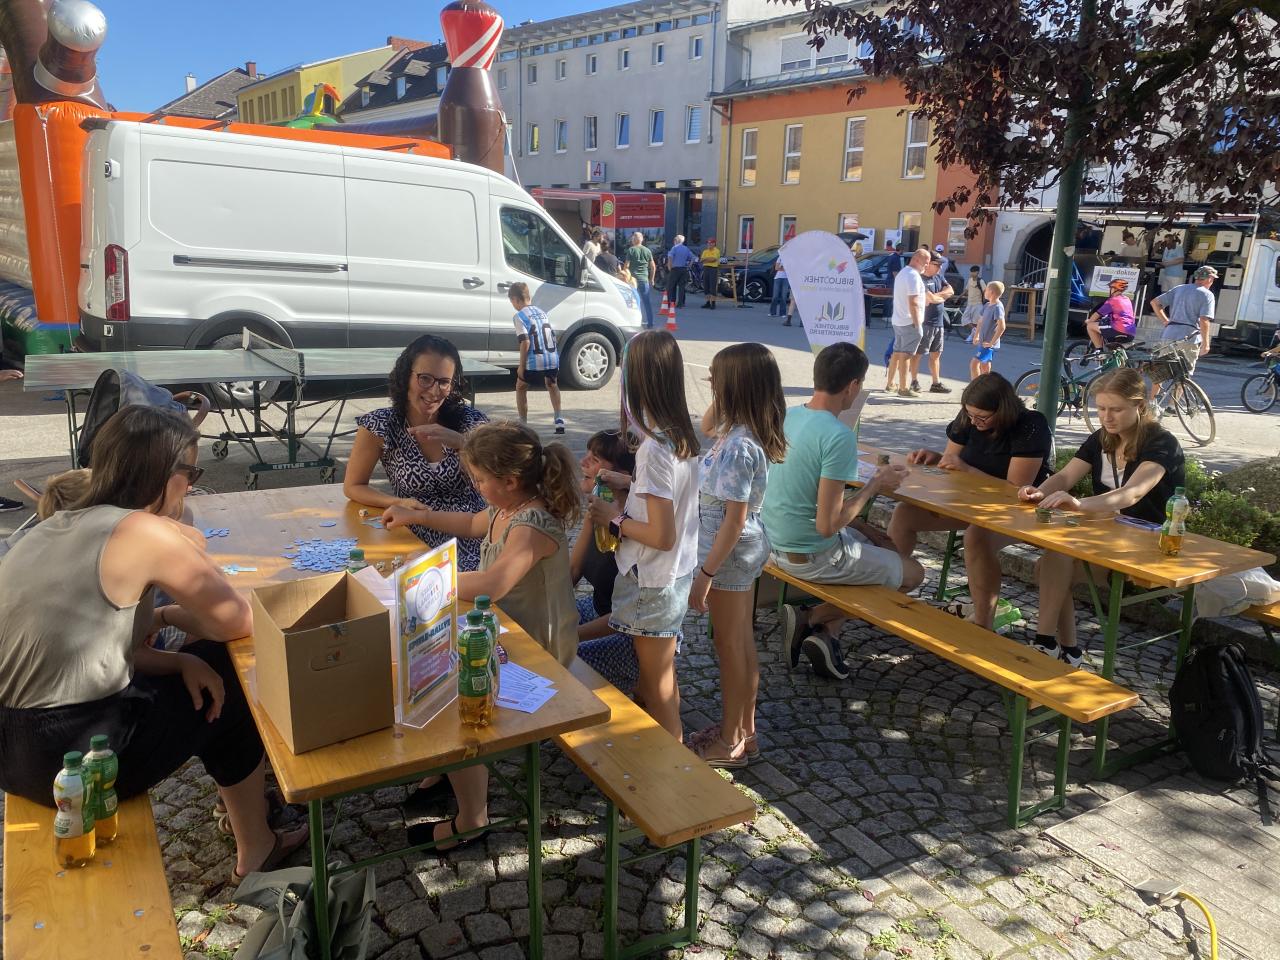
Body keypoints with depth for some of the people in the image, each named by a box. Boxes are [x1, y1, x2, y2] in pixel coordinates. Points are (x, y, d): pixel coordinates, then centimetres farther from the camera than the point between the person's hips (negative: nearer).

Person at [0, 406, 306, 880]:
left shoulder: (55, 528, 11)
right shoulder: (144, 531, -15)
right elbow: (238, 622, -8)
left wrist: (181, 660, 1)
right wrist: (193, 557, 9)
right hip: (75, 756, -8)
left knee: (204, 670, 24)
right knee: (231, 686, 14)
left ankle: (243, 809, 41)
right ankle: (257, 851, 31)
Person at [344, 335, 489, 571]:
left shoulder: (469, 420, -1)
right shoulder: (379, 426, -3)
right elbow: (353, 486, 5)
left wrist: (461, 442, -21)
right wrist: (399, 503, -12)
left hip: (473, 540, 1)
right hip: (416, 543, 0)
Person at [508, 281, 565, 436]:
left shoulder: (520, 316, -3)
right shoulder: (542, 312, 17)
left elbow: (525, 342, -14)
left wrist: (521, 365, -6)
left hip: (534, 361, -5)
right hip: (553, 359, 6)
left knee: (521, 387, 20)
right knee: (552, 385, 33)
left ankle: (523, 424, 18)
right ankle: (559, 419, 23)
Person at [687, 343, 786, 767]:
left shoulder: (738, 447, -27)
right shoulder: (741, 431, 0)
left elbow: (734, 518, -26)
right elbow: (706, 426, 21)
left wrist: (705, 574, -21)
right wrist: (719, 399, 3)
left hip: (730, 555, -9)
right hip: (746, 550, 9)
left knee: (730, 648, 6)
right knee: (743, 643, 19)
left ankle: (731, 741, 23)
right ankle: (744, 728, 35)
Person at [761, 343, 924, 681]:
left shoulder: (786, 416, -1)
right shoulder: (839, 437, -26)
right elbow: (827, 525, -26)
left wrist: (860, 526, 14)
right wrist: (875, 486, -12)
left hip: (774, 541, 8)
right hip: (812, 557, -8)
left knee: (884, 544, 28)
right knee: (913, 573, 14)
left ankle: (823, 634, 15)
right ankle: (812, 620, 8)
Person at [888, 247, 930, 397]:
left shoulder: (902, 273, 16)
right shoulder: (913, 276, -16)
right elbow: (913, 302, -22)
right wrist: (918, 325, -20)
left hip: (898, 321, 10)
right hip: (909, 322, -10)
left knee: (897, 352, 15)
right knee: (906, 355, -6)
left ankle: (890, 384, 20)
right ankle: (903, 388, -4)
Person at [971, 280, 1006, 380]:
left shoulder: (998, 307, -19)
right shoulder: (987, 305, 9)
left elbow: (1001, 327, -26)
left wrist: (992, 342, -22)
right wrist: (976, 336, 18)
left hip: (989, 344, -9)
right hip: (983, 342, 9)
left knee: (974, 364, -15)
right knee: (984, 366, 15)